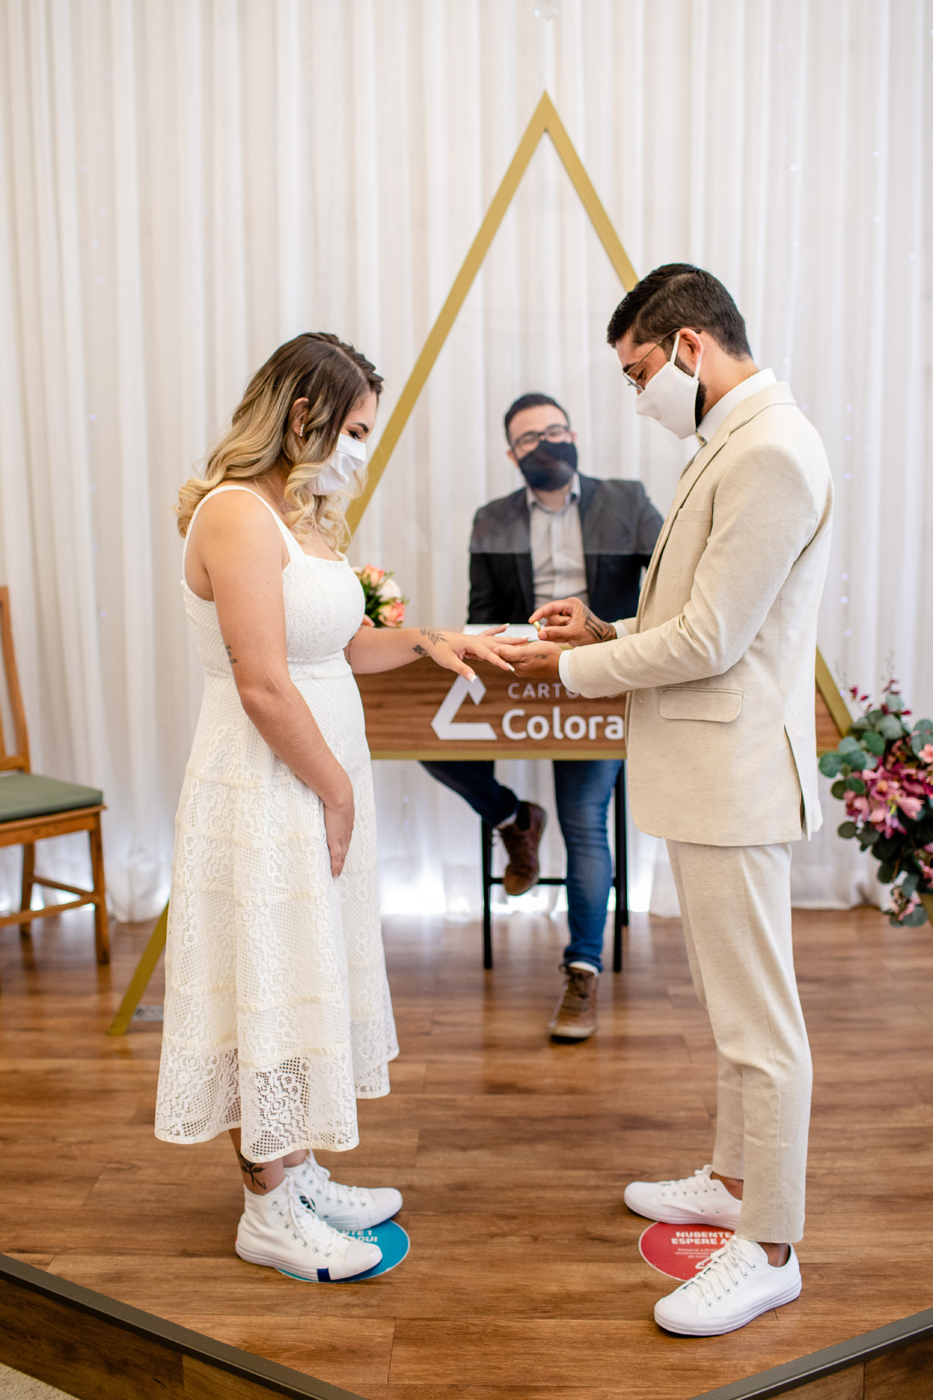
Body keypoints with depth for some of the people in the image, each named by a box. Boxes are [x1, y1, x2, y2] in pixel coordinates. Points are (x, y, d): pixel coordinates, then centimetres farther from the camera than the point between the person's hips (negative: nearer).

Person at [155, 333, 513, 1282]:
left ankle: (297, 1176, 32)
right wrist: (338, 790, -14)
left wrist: (423, 641, 3)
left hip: (316, 778, 10)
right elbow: (264, 685, -22)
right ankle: (267, 1213, 20)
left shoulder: (300, 516, 12)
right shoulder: (236, 513, -18)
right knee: (269, 988, 3)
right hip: (263, 788, -10)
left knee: (309, 981, 17)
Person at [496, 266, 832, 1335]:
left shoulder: (770, 452, -19)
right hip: (705, 774, 11)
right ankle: (734, 1179, 39)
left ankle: (768, 1251, 17)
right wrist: (608, 630, 8)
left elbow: (708, 642, -21)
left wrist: (574, 667, -9)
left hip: (735, 776, -11)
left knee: (758, 1023, 2)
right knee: (732, 1002, 22)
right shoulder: (734, 441, 14)